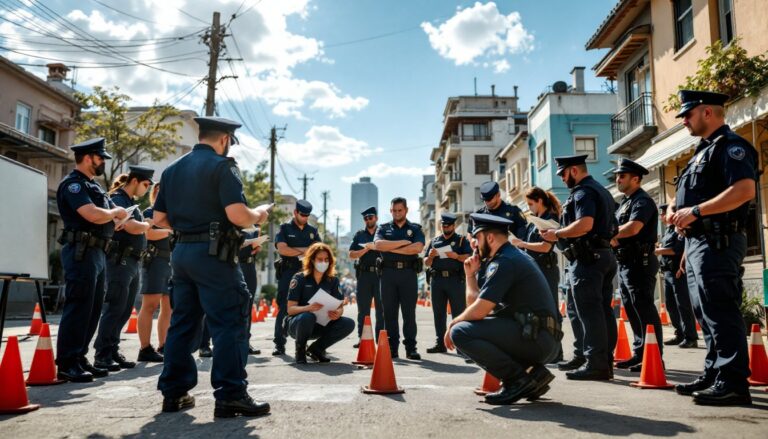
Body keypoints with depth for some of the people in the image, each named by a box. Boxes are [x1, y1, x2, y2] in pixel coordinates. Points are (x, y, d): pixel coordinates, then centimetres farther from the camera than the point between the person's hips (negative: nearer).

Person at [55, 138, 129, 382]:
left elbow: (106, 219, 22)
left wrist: (118, 216, 1)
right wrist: (115, 212, -5)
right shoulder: (73, 184, -9)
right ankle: (66, 364, -3)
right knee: (78, 308, -8)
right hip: (81, 252, -10)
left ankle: (79, 359, 18)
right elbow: (93, 215, -22)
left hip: (97, 253, 10)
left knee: (92, 310, 11)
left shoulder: (92, 186, 21)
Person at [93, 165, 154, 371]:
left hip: (134, 262, 9)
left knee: (124, 312, 11)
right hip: (121, 260, -9)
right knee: (114, 309, -6)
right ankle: (102, 355, 0)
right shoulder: (117, 199, -9)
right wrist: (147, 225, 1)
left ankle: (113, 352, 18)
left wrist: (141, 225, -8)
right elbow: (132, 227, -19)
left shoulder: (130, 202, 20)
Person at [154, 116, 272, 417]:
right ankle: (230, 396, -4)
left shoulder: (173, 169, 15)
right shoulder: (222, 166, -7)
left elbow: (159, 219, 15)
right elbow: (237, 215, -18)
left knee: (182, 322, 14)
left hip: (181, 251, 8)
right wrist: (259, 214, 1)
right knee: (229, 323, -4)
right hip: (213, 253, -7)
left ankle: (174, 392, 19)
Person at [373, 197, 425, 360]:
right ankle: (392, 348, 8)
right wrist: (403, 242, -9)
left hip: (409, 273, -1)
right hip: (388, 273, 1)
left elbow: (418, 247, -10)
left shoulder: (415, 229, 10)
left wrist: (391, 248, -8)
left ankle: (411, 348, 3)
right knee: (389, 312, 2)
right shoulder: (383, 228, 13)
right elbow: (378, 244, -7)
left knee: (409, 312, -1)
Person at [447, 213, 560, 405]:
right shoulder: (514, 257, 20)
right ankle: (531, 372, 12)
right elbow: (475, 301, 21)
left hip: (535, 339, -10)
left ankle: (518, 379, -10)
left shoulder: (504, 262, -11)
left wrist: (453, 323, 0)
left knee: (460, 332, -17)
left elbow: (479, 310, -16)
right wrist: (471, 274, 12)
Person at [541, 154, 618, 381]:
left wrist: (557, 234, -12)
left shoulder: (583, 192, -10)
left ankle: (595, 364, -9)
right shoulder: (601, 190, 22)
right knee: (603, 310, 10)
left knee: (589, 311, -9)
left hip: (588, 257, -10)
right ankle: (606, 361, 15)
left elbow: (585, 224, -26)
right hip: (605, 255, 10)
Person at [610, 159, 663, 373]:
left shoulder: (642, 201, -10)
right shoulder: (625, 201, 20)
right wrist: (613, 239, -5)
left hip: (639, 263, -10)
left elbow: (632, 228, -25)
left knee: (644, 310, -8)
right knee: (632, 311, 13)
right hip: (625, 263, 10)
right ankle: (639, 355, 21)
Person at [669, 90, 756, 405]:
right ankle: (714, 374, 23)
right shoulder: (704, 151, 23)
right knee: (706, 313, 14)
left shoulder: (730, 146, -8)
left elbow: (745, 190, -23)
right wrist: (682, 215, 14)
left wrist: (695, 211, -21)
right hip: (698, 242, 10)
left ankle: (733, 383, -4)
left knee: (721, 313, -9)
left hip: (718, 243, -10)